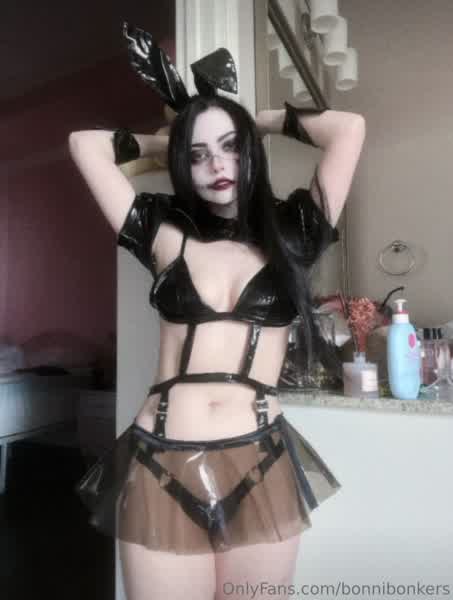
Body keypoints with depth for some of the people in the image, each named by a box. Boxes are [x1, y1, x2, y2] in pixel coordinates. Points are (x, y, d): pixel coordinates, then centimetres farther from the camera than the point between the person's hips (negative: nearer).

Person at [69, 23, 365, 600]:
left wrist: (262, 119, 15)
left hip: (261, 468, 1)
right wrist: (167, 138, 20)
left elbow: (349, 128, 3)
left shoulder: (289, 233, 6)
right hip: (160, 469, 0)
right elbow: (85, 143, 10)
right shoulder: (166, 233, 6)